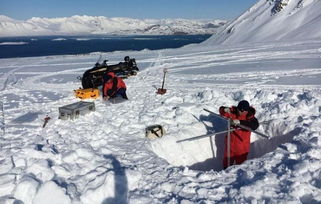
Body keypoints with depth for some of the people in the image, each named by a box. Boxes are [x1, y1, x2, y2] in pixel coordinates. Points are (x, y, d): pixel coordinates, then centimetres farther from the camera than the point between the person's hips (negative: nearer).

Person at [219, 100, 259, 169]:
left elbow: (255, 125, -38)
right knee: (227, 160, 22)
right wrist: (225, 110, -24)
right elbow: (221, 111, 1)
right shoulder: (233, 112, -9)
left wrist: (240, 122, -45)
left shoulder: (249, 116, -20)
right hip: (231, 142, 4)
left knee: (241, 162, 13)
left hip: (242, 144, -4)